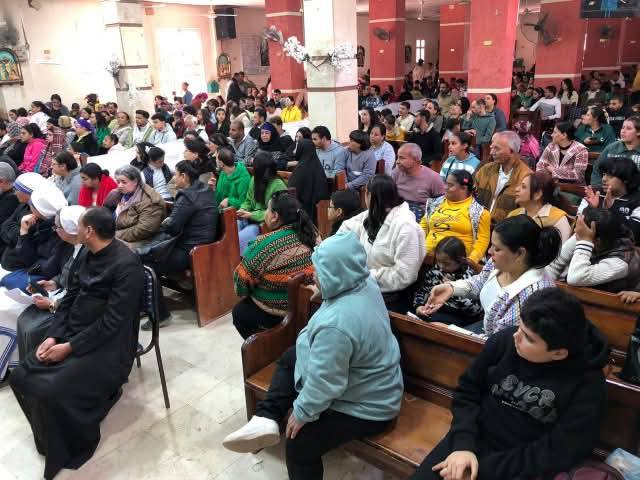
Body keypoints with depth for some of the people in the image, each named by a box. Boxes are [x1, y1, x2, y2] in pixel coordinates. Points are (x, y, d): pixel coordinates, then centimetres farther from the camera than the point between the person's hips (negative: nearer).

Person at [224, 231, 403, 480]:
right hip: (366, 378, 10)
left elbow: (324, 383, -28)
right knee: (289, 358, 15)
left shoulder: (336, 323, -37)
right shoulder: (366, 284, -10)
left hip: (365, 406, -10)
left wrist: (301, 413, -13)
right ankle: (267, 419, 8)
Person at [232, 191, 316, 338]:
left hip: (278, 313, -7)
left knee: (239, 312, 23)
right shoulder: (312, 232, -6)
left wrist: (244, 293, 7)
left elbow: (242, 278, -16)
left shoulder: (266, 244, -25)